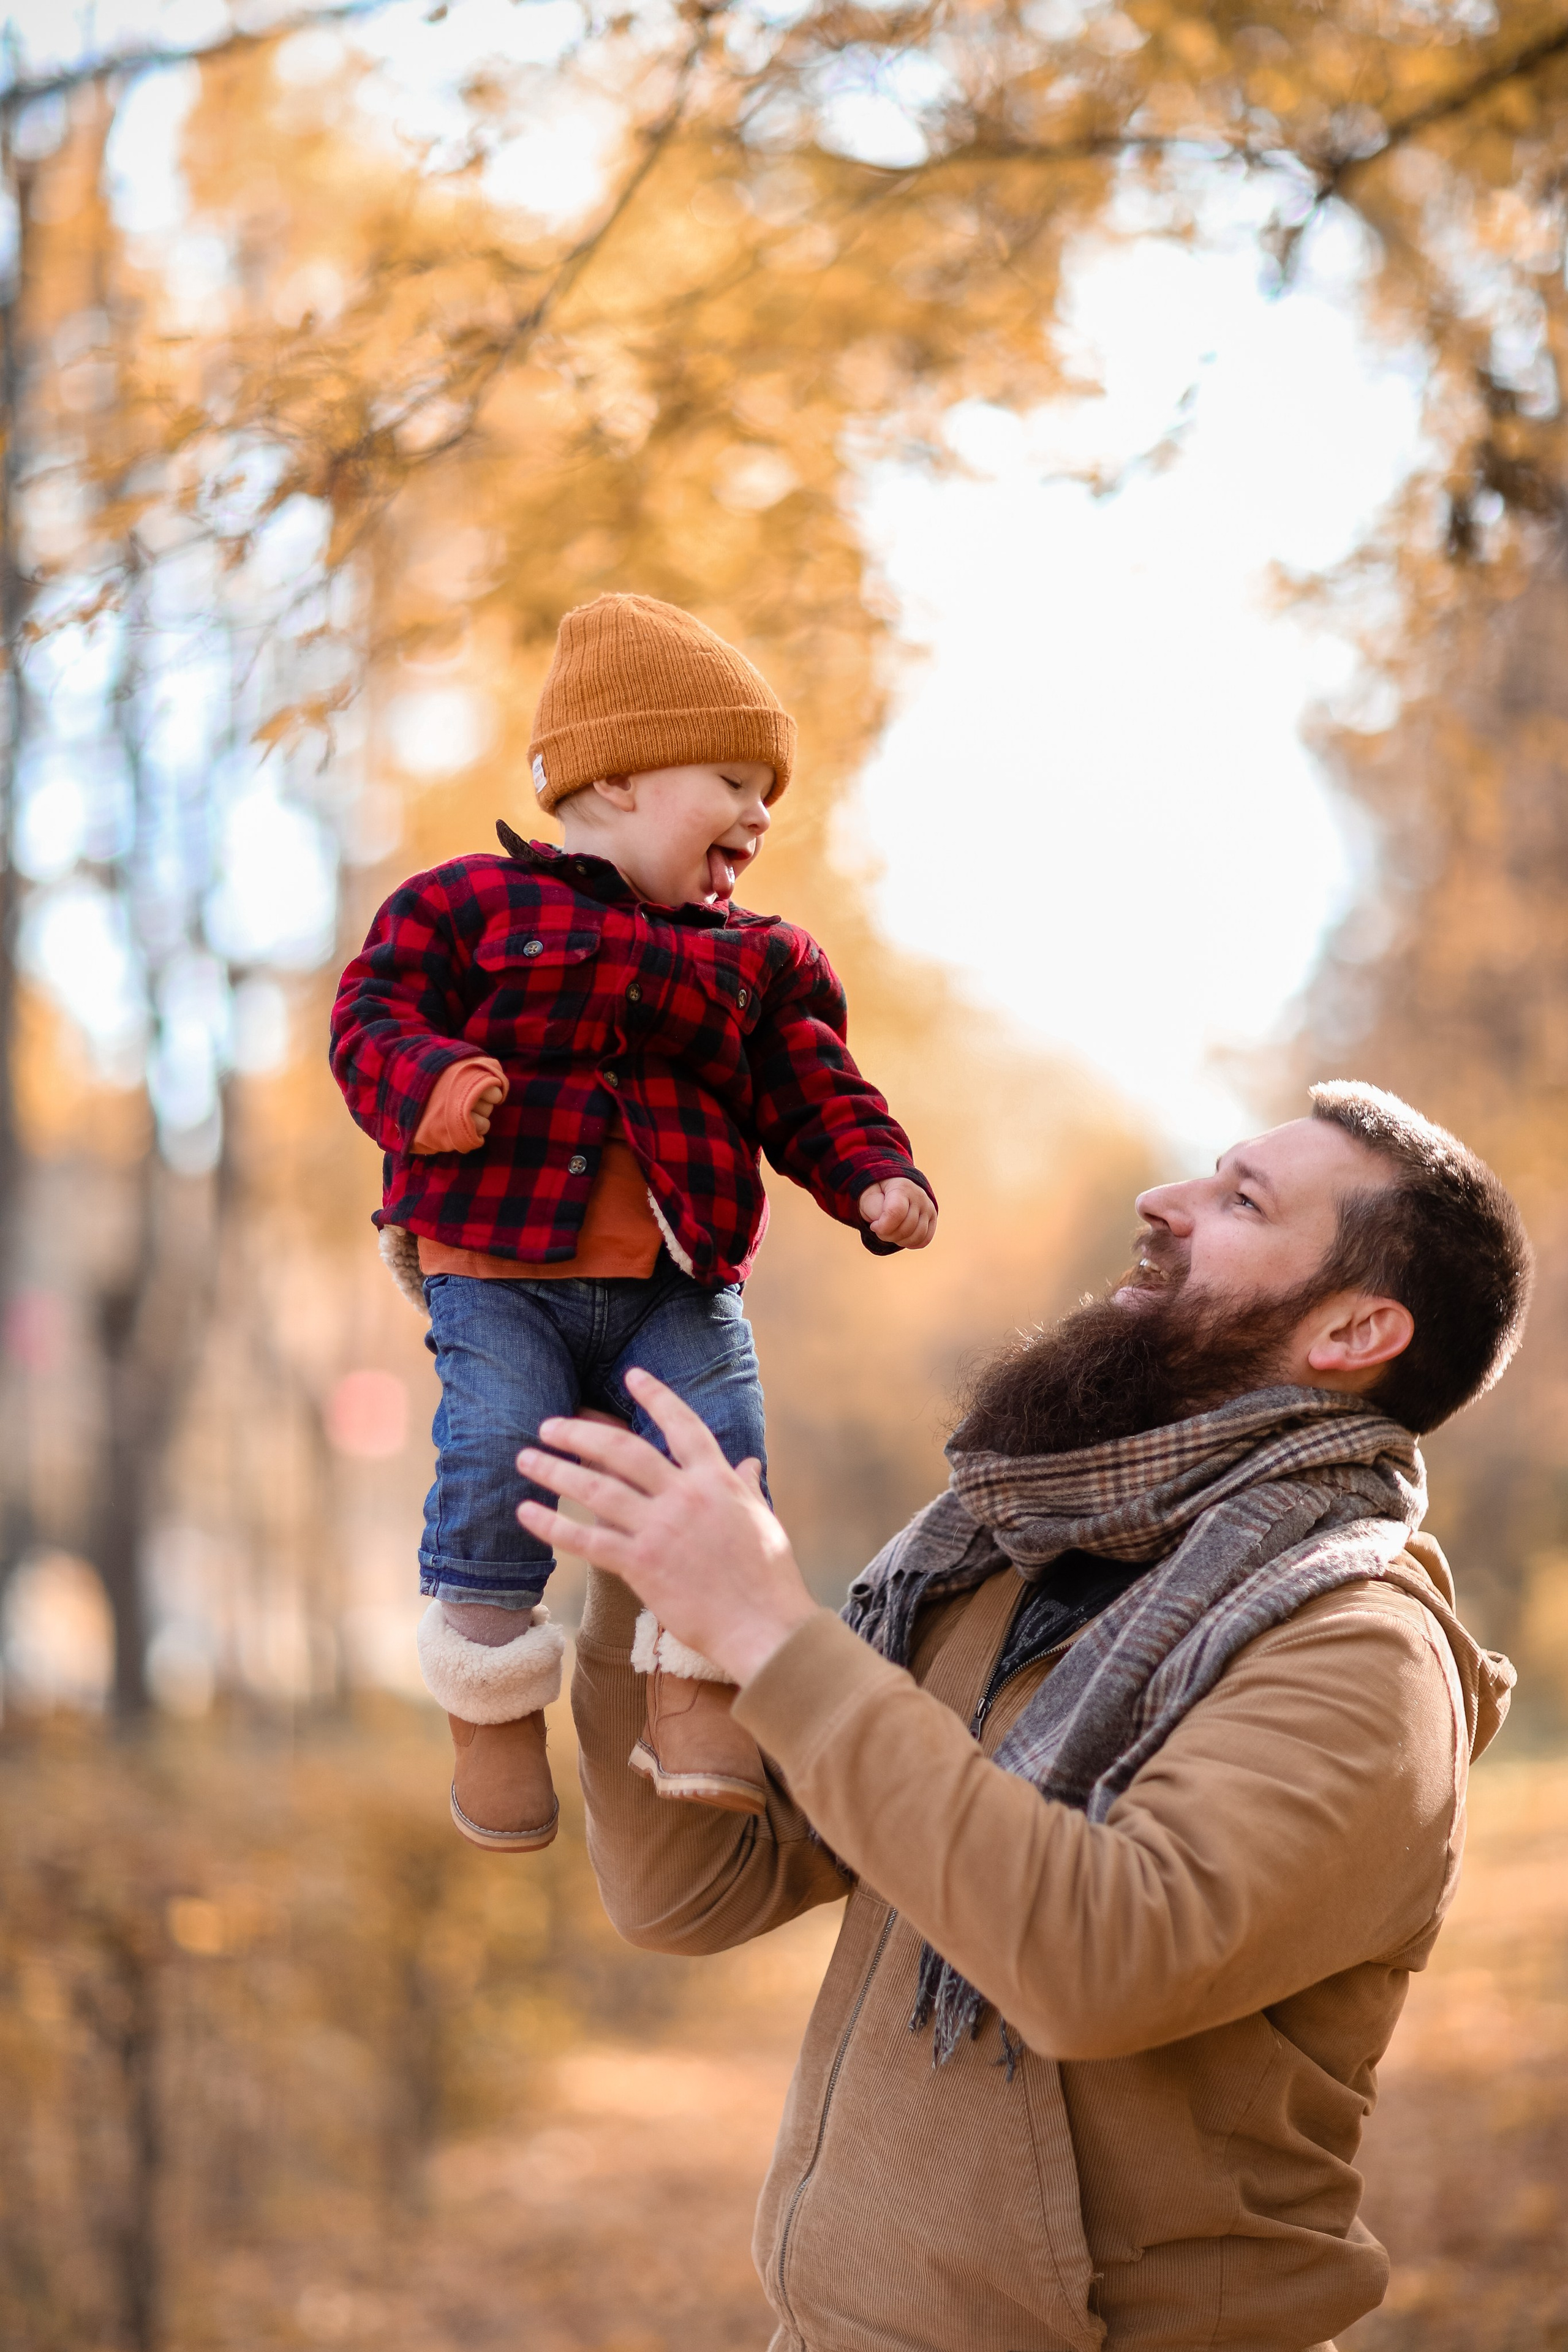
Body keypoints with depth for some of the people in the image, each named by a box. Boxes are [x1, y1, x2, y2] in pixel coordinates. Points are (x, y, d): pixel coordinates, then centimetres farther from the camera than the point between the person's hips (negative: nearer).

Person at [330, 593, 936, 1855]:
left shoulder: (761, 958, 15)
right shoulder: (472, 902, 4)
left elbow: (814, 1093, 13)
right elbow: (374, 1013, 1)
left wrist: (876, 1181, -6)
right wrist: (430, 1084, -21)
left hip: (679, 1286, 3)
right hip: (498, 1269, -3)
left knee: (720, 1450, -16)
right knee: (495, 1454, -19)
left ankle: (696, 1692, -4)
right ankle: (494, 1703, -2)